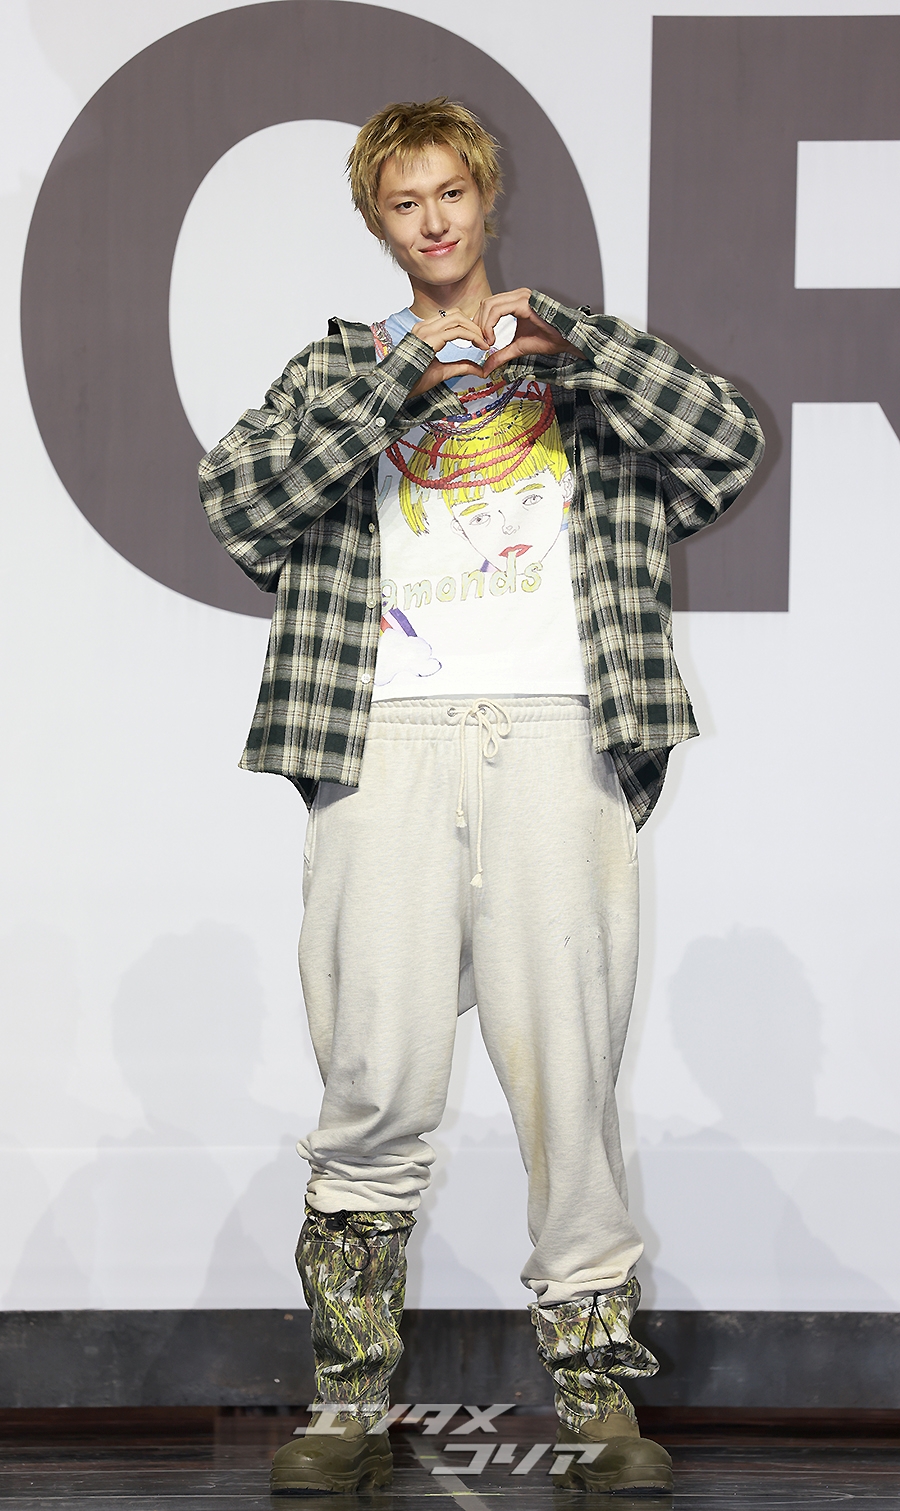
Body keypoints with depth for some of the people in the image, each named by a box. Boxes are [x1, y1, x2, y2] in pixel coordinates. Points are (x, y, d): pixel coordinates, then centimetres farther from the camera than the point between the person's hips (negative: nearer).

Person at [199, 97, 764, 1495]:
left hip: (555, 735, 0)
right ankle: (352, 1405, 1)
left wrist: (558, 335, -5)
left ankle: (596, 1393, 4)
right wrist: (405, 374, -7)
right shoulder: (344, 368, 20)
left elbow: (728, 445, 2)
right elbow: (240, 495, 0)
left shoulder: (583, 368, 20)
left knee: (569, 1067, -4)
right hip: (389, 738, 0)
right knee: (379, 1085, -7)